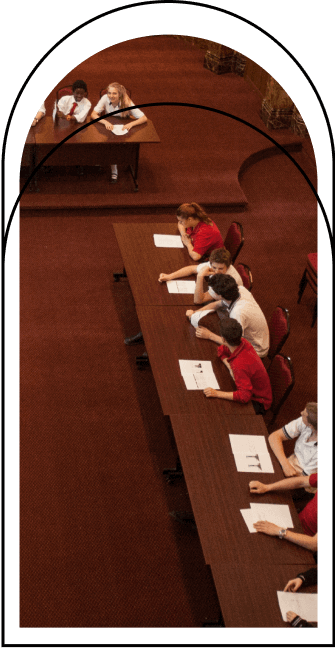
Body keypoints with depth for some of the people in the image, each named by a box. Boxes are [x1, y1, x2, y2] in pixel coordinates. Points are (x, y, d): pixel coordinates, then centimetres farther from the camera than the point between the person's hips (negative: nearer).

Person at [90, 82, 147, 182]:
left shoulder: (127, 102, -21)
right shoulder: (105, 99, -17)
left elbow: (144, 118, -23)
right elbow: (93, 115, -20)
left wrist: (131, 124, -42)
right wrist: (105, 122, -38)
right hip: (108, 128, 2)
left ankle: (114, 172, -12)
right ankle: (114, 172, -11)